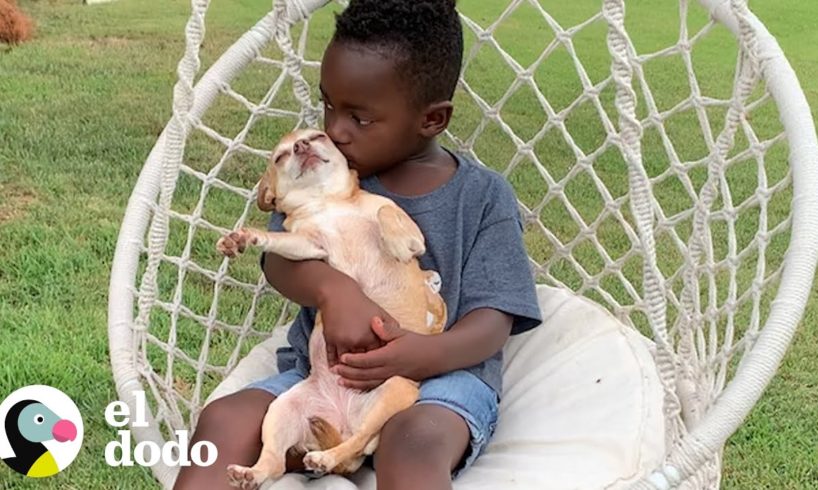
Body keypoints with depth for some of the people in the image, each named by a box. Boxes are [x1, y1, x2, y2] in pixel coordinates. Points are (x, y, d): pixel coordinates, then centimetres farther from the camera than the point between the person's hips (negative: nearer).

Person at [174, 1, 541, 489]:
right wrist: (333, 289, -29)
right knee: (225, 422, -21)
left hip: (442, 376, -3)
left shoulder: (484, 197, -1)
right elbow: (281, 260, -5)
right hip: (323, 370, 4)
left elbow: (492, 322, -7)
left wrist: (426, 354, -29)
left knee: (414, 440, -37)